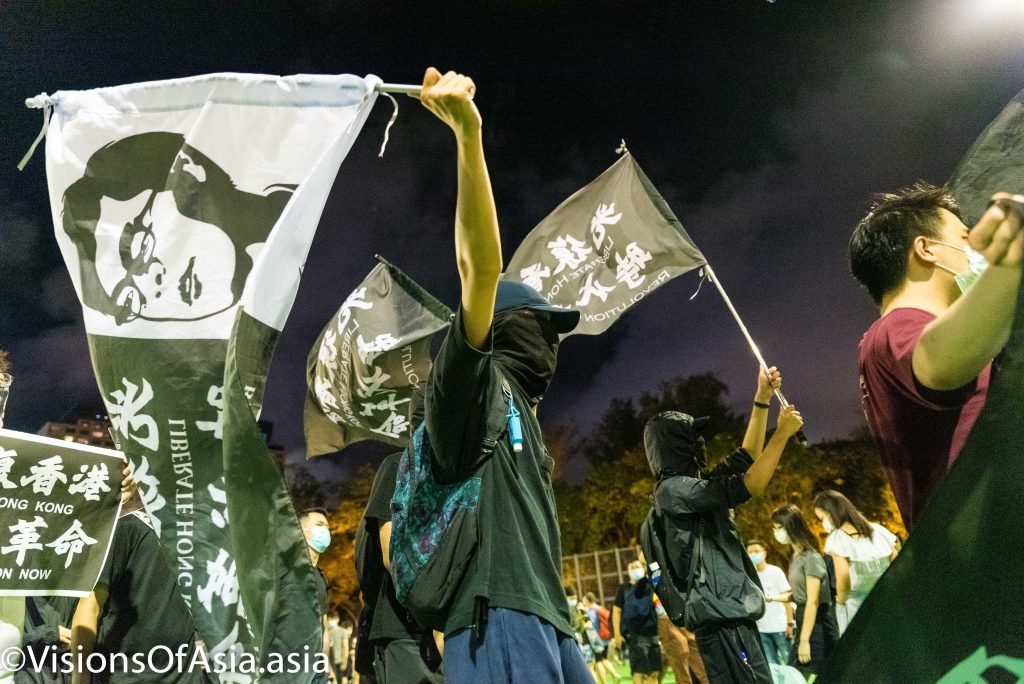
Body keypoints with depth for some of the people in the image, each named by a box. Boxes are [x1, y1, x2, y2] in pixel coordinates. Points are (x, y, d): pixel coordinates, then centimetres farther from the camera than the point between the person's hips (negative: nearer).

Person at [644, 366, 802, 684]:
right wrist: (783, 433, -8)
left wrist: (763, 398, 18)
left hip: (732, 612, 10)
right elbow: (748, 486, -17)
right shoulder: (673, 489, -13)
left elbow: (746, 459, 22)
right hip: (721, 616, -10)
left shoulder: (695, 483, 16)